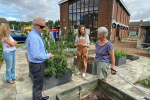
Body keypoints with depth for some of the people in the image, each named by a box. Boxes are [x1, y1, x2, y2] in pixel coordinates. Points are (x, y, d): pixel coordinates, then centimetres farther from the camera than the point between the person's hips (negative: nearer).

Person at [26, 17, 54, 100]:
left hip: (40, 63, 10)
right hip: (37, 65, -10)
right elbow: (36, 55, -28)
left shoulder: (38, 34, 6)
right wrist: (48, 56, -15)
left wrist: (47, 54, 3)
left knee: (40, 83, 26)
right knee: (37, 84, 10)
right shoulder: (33, 37, -25)